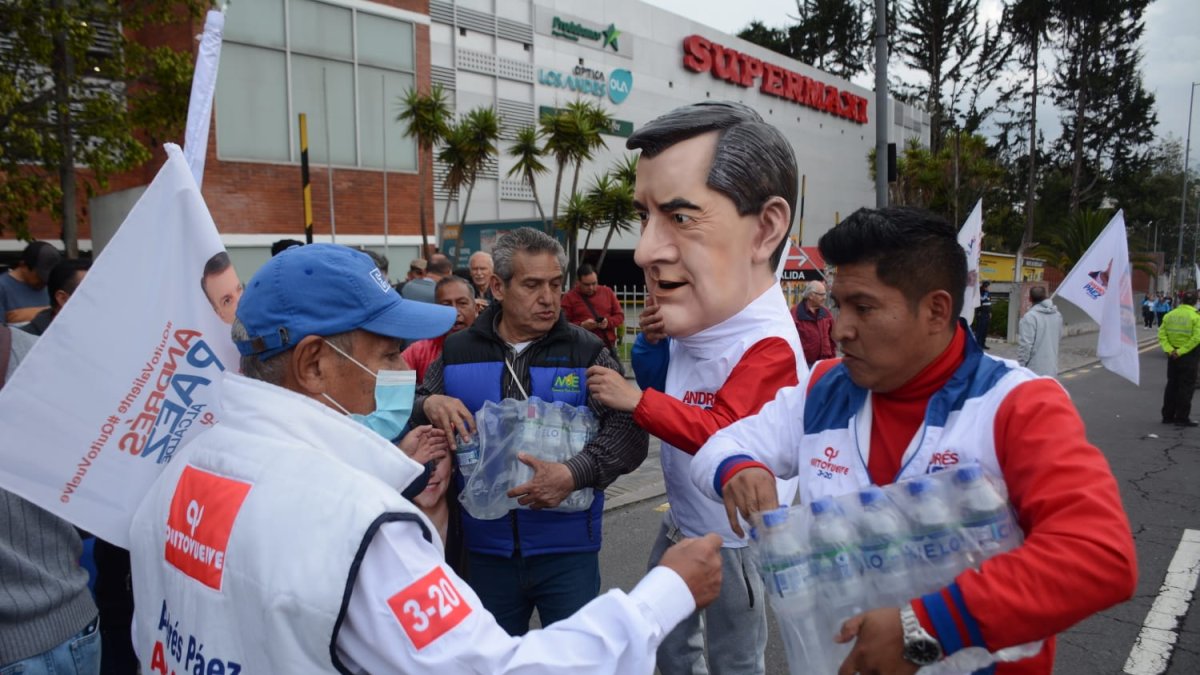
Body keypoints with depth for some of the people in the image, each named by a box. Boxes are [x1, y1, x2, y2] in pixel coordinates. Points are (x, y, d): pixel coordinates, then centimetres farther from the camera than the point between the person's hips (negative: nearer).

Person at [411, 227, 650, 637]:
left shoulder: (586, 352, -5)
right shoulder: (457, 352, 2)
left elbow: (629, 432, -13)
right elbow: (409, 414, 9)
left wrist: (574, 474, -29)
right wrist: (429, 406, -15)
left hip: (567, 549, -2)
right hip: (485, 549, 3)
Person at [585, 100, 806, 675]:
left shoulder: (767, 345, -31)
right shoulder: (694, 315, -7)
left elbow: (723, 435, -33)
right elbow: (662, 388, 4)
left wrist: (636, 400, -26)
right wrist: (652, 343, -17)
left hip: (737, 540, -7)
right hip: (682, 523, 7)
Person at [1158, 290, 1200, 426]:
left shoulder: (1169, 315, 3)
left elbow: (1162, 334, -4)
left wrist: (1169, 349, -8)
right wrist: (1181, 351, -18)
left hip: (1173, 355, 5)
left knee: (1172, 385, 13)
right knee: (1186, 387, 1)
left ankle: (1167, 416, 17)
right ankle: (1182, 417, 3)